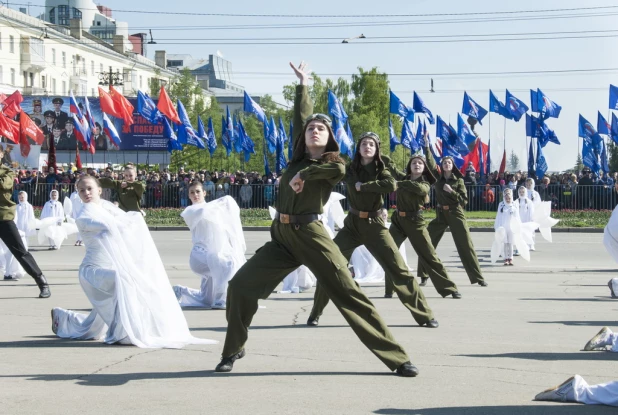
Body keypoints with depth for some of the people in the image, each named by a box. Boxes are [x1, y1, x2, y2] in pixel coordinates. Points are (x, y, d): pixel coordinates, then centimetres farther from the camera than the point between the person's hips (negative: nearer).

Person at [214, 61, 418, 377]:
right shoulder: (299, 158, 14)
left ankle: (397, 359, -4)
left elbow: (338, 169, -26)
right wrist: (303, 85, 33)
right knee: (241, 285, -3)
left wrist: (304, 174, -14)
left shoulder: (333, 164, 1)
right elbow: (300, 116, 24)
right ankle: (233, 350, 16)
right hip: (282, 236, 5)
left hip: (311, 235, -5)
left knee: (349, 295, -8)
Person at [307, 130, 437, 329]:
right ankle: (315, 314, 7)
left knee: (399, 270, -5)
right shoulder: (350, 169, 2)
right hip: (352, 224, 1)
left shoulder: (380, 170, -1)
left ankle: (425, 315, 3)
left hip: (375, 225, -1)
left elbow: (391, 185, -24)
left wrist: (363, 186, -20)